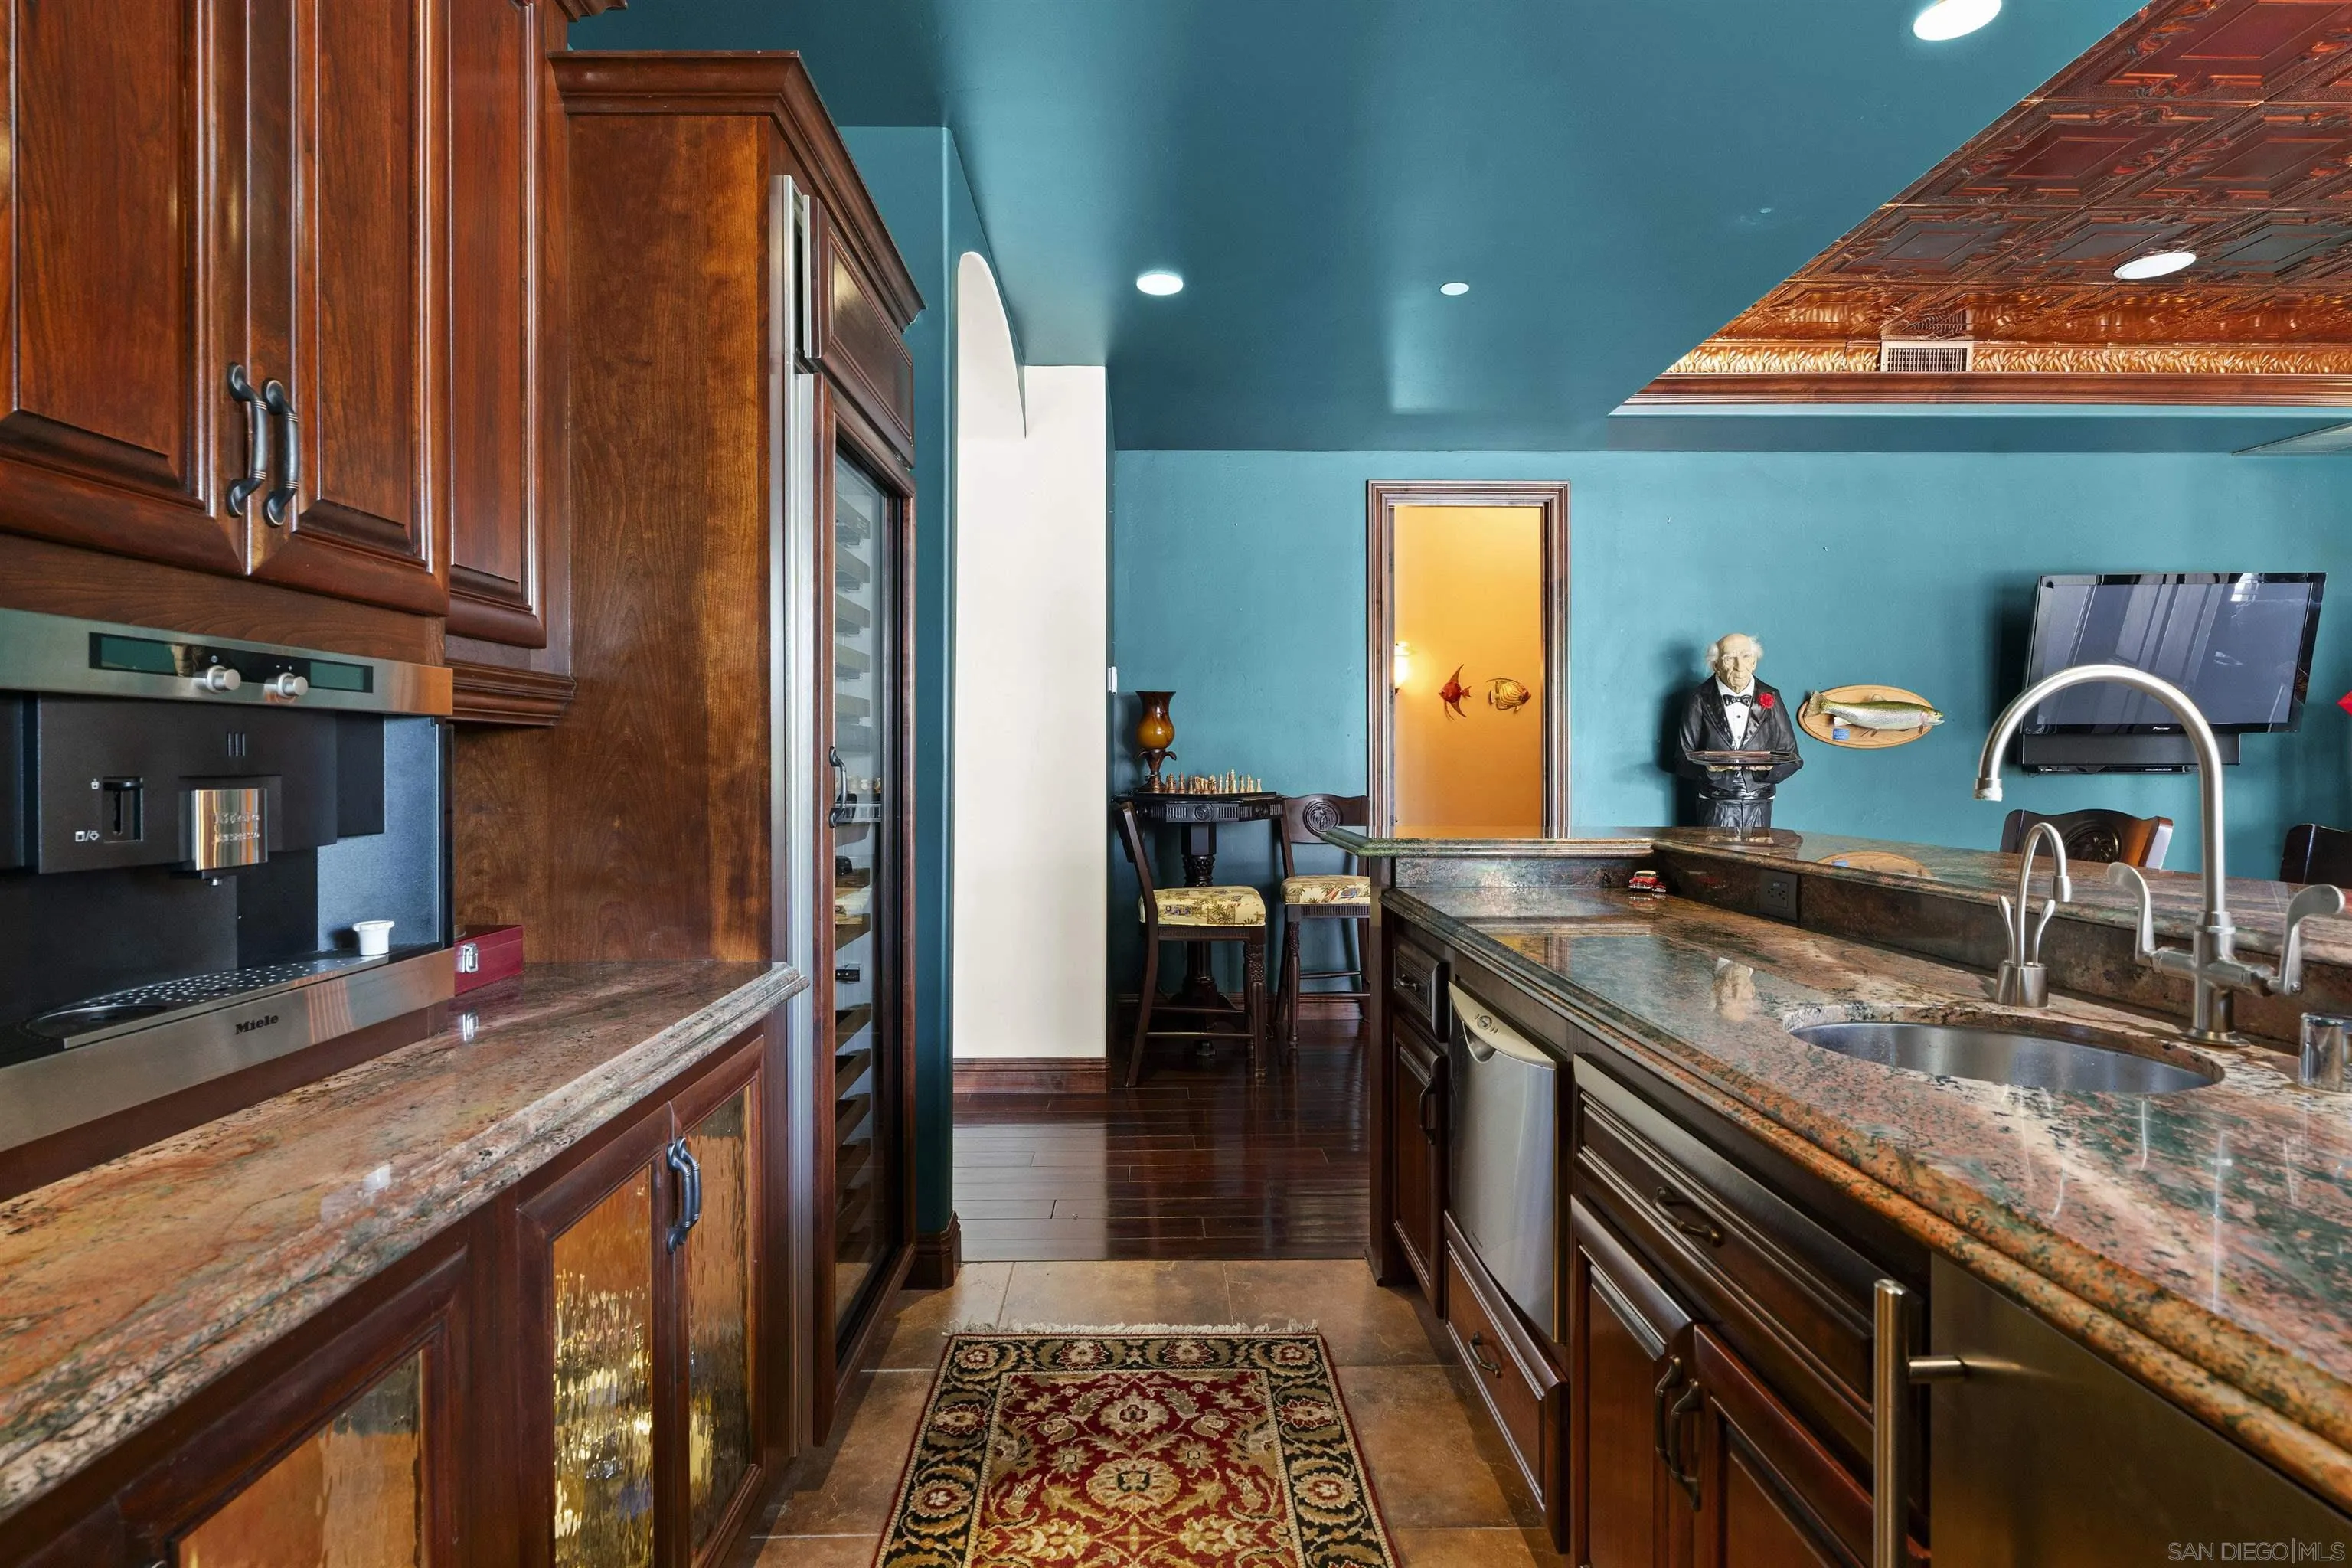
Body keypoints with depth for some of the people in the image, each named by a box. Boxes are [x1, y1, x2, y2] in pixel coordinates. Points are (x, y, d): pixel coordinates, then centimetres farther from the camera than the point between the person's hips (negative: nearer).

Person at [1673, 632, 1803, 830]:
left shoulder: (1770, 698, 5)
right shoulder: (1700, 700, -2)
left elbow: (1791, 758, 6)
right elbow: (1683, 760, -2)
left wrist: (1770, 766, -15)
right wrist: (1707, 767, -23)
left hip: (1760, 808, 2)